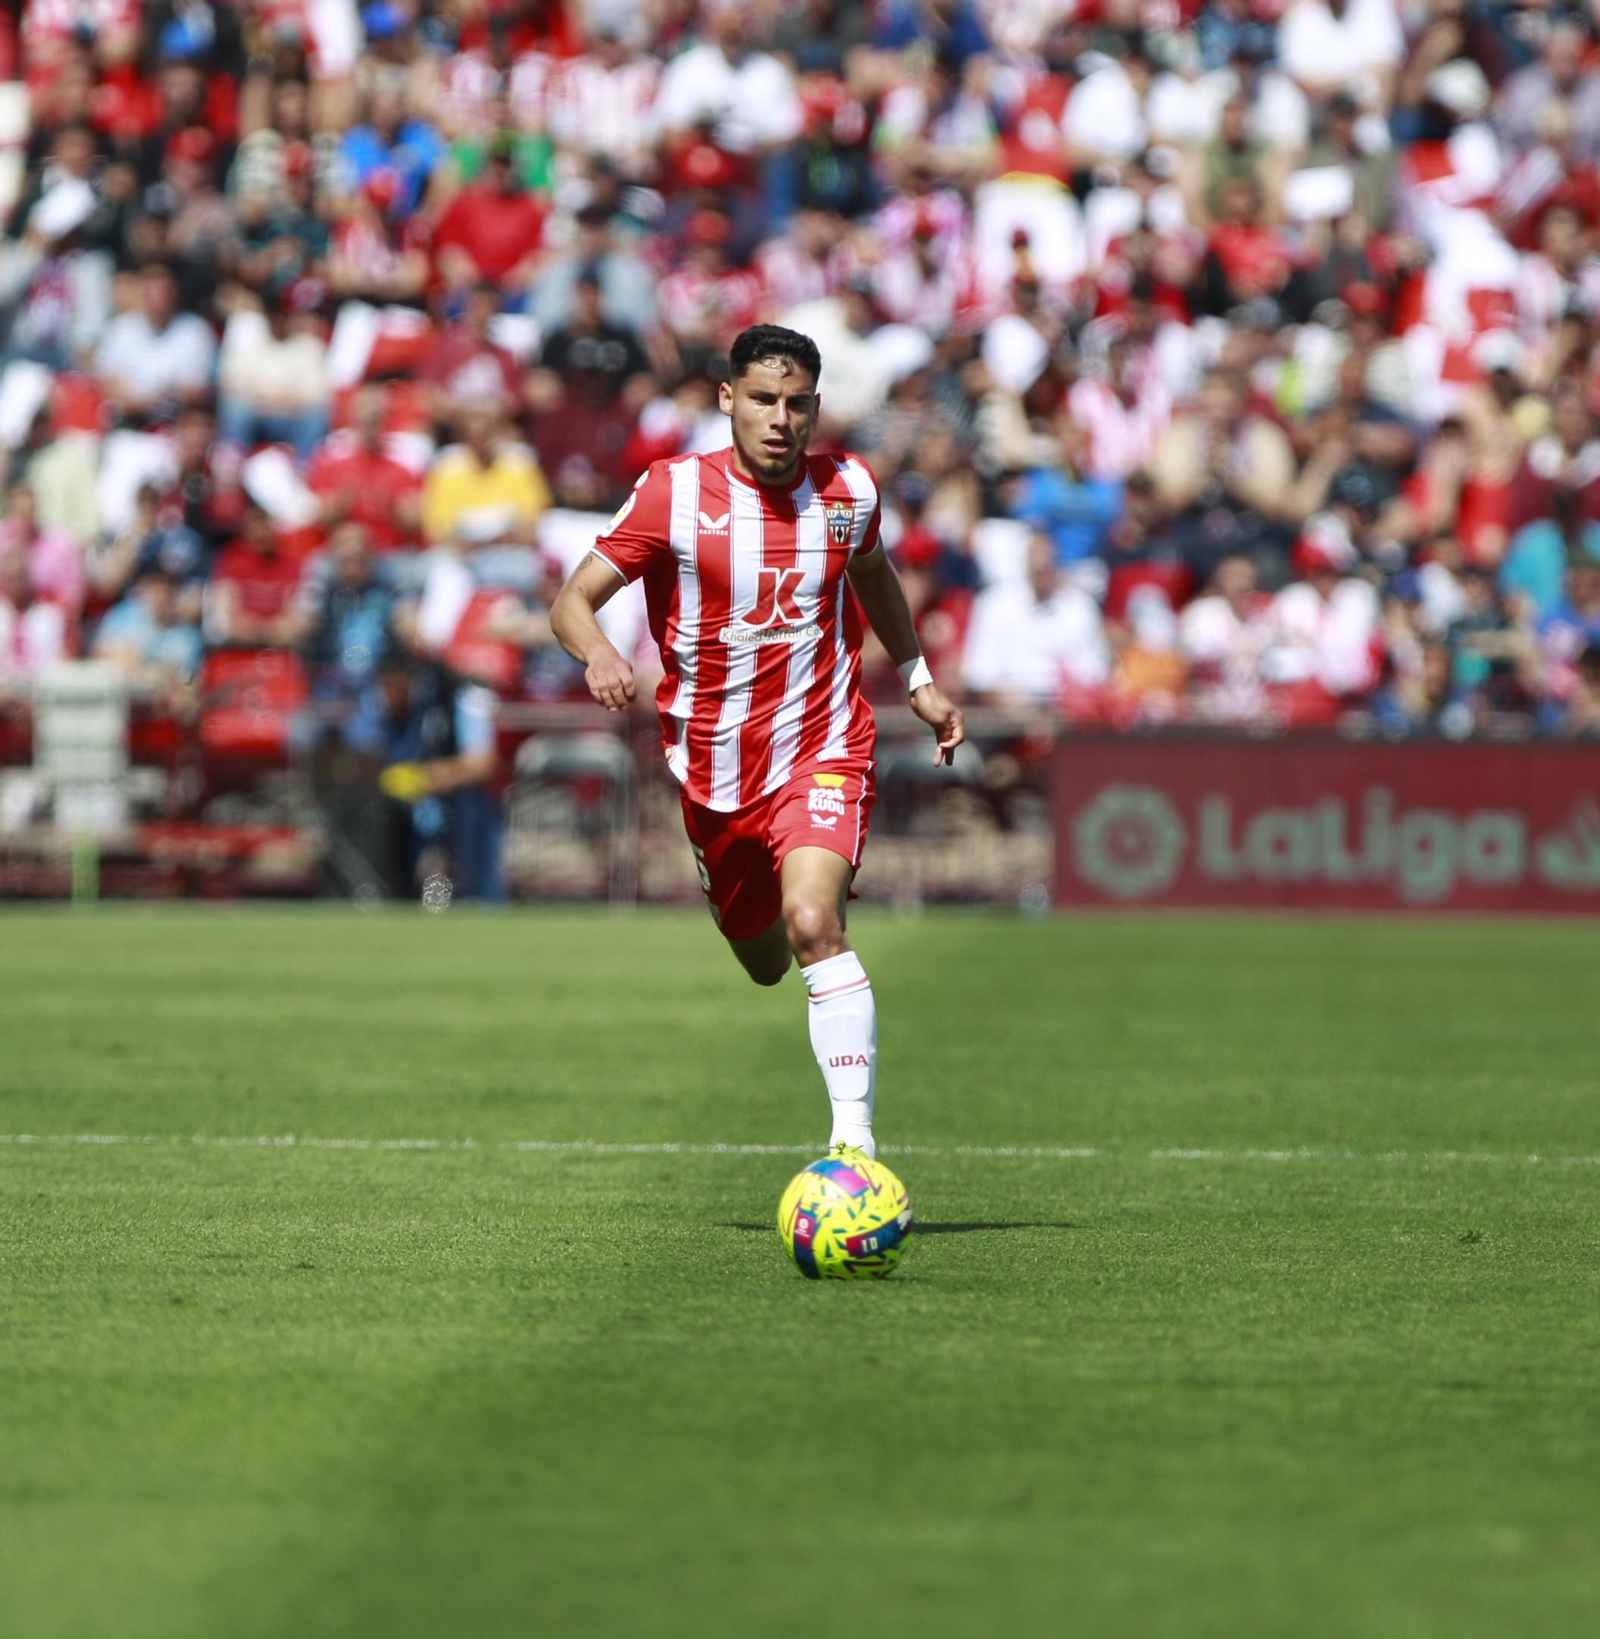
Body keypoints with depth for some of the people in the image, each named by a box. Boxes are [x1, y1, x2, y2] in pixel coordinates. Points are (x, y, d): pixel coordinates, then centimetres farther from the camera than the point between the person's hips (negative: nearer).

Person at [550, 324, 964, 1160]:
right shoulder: (675, 492, -7)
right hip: (713, 769, 2)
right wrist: (599, 655, -32)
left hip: (821, 750, -1)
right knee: (761, 964, 13)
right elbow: (572, 599, -10)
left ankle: (855, 1138, -30)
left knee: (811, 923, -26)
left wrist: (918, 680, 26)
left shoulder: (847, 489, 1)